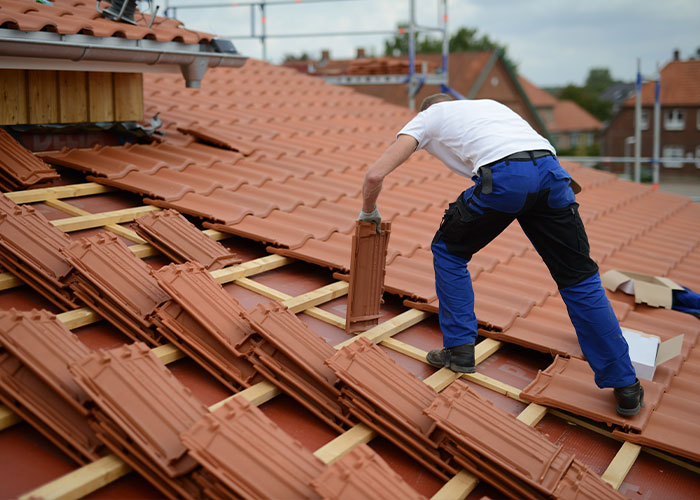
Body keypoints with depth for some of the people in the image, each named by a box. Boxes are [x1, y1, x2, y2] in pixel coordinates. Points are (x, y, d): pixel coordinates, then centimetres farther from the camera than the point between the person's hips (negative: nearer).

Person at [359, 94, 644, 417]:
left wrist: (368, 212, 33)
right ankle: (626, 389, 17)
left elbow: (375, 175, 16)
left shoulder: (427, 118, 27)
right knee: (579, 278, 13)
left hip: (503, 176, -4)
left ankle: (459, 350, 24)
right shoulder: (486, 104, 41)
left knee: (448, 251, 23)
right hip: (550, 170, 5)